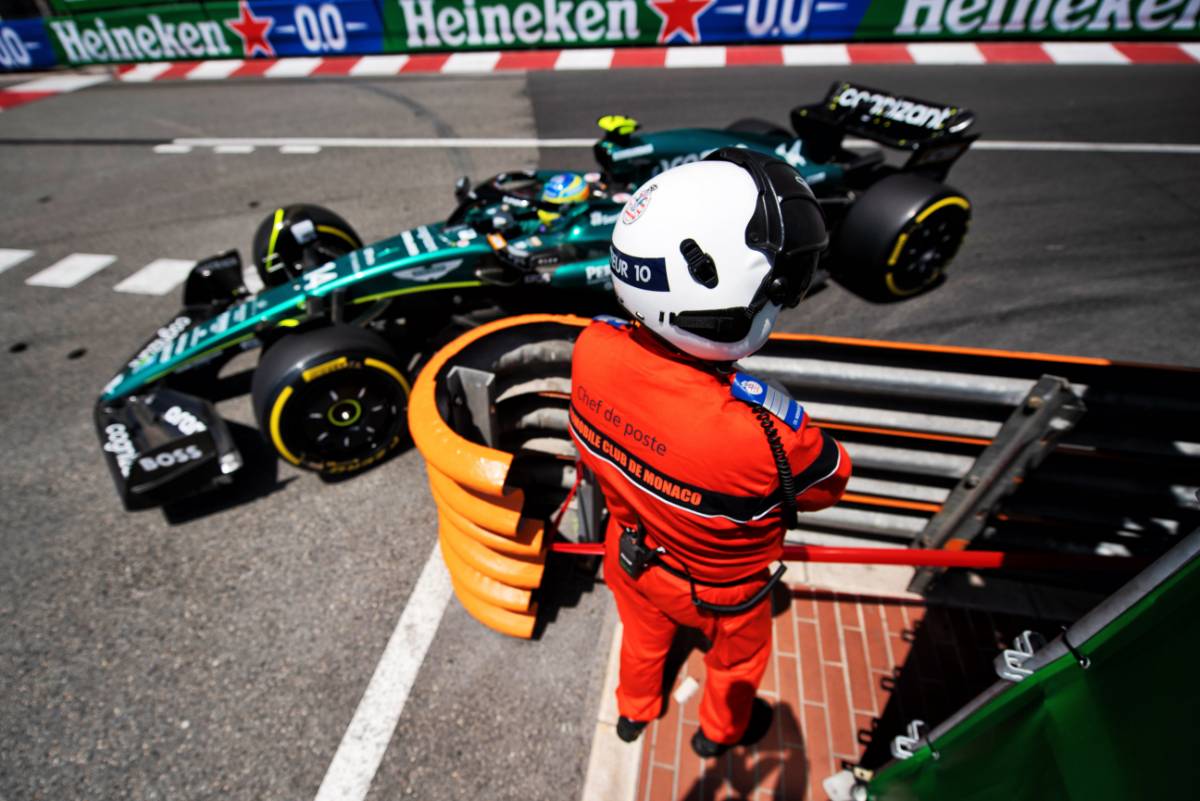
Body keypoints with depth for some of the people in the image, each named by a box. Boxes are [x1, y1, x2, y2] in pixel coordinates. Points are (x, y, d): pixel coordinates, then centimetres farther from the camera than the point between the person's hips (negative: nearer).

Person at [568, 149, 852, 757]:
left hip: (631, 553, 4)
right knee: (737, 658, 33)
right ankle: (721, 731, 65)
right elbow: (828, 482, -21)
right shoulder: (763, 432, -46)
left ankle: (634, 711, 68)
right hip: (719, 590, -3)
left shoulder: (593, 349, -32)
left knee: (643, 635, 36)